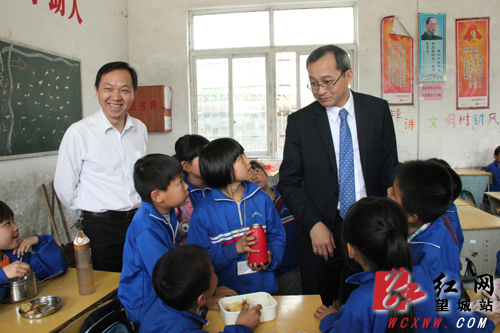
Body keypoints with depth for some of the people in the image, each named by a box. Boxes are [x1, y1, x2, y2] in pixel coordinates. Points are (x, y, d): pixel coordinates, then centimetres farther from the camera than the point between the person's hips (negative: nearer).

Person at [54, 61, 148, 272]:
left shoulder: (140, 129, 6)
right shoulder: (79, 133, -10)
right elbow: (64, 187, -3)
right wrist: (91, 216, 6)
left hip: (139, 221, 4)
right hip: (100, 229, -4)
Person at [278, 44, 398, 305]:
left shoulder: (378, 110, 2)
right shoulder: (300, 121, -2)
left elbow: (390, 170, 7)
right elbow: (288, 182, -1)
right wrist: (314, 224, -11)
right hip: (321, 233, -1)